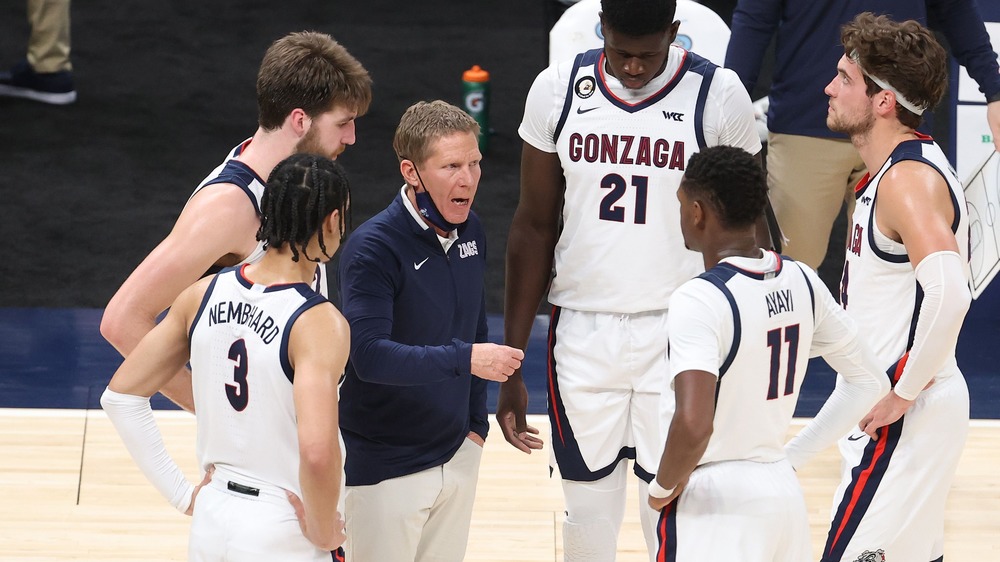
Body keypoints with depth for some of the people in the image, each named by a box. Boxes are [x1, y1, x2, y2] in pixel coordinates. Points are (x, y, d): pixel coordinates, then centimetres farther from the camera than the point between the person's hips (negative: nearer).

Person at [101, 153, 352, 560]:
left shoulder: (205, 294, -1)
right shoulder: (319, 324, -19)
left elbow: (120, 395, 3)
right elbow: (317, 452, -32)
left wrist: (181, 495, 6)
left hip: (210, 524, 6)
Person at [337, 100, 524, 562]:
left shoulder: (470, 232, 4)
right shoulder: (373, 247, -19)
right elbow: (369, 355, -28)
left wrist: (476, 423, 13)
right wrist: (464, 359, -30)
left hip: (456, 455, 7)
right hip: (384, 467, -7)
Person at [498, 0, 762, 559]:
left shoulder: (718, 94, -8)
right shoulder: (558, 89, -2)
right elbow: (535, 227, 5)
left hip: (680, 338, -2)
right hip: (583, 333, 2)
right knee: (589, 511, 9)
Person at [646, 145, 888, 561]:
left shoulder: (699, 300, -19)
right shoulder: (800, 282, 5)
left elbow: (694, 424, -30)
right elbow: (868, 382, 14)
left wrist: (664, 487, -13)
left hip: (714, 503, -8)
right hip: (785, 492, 8)